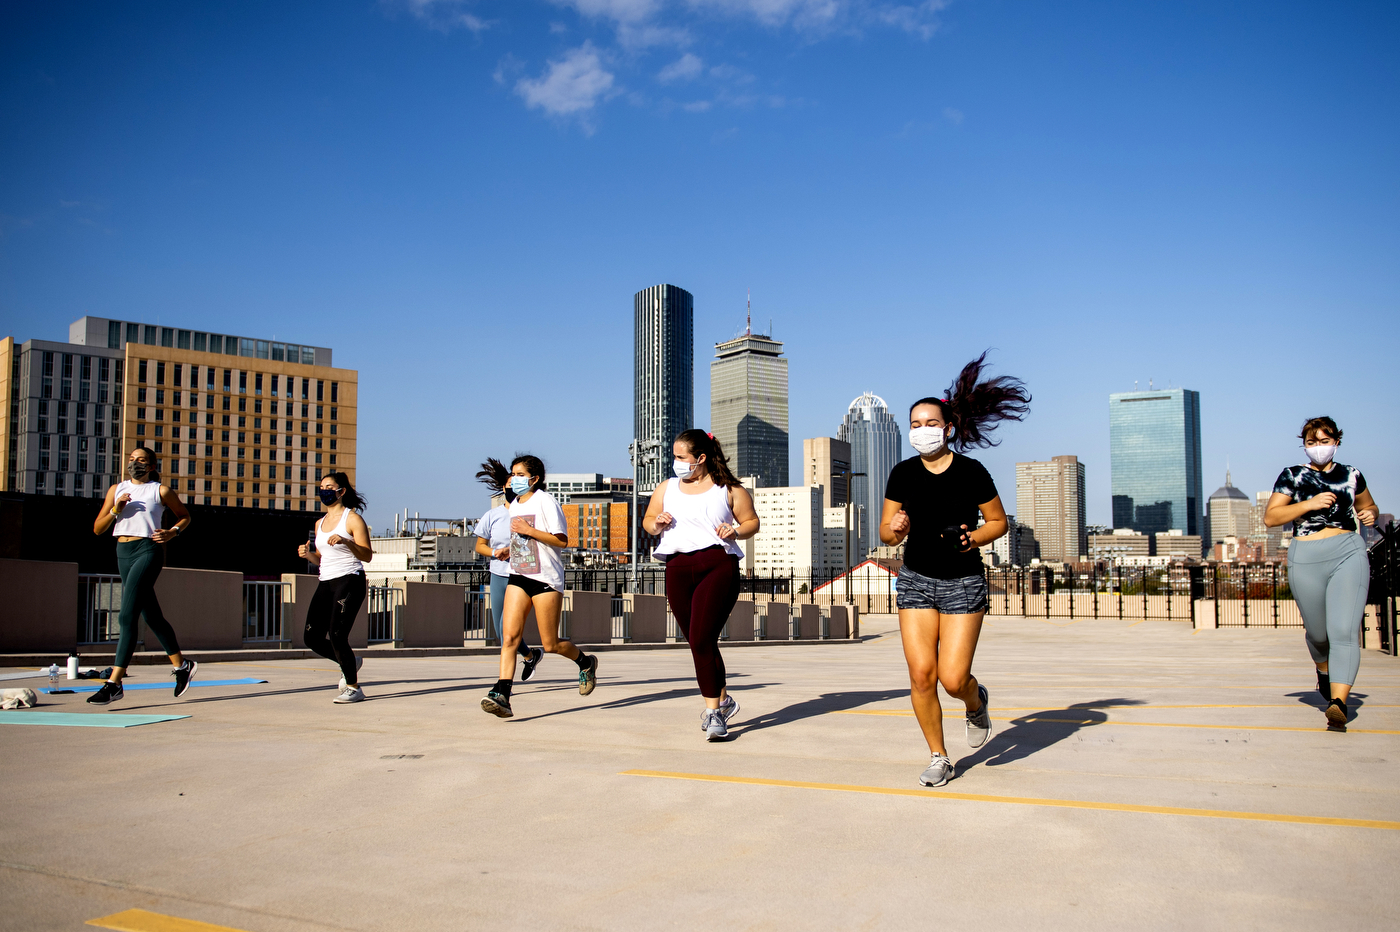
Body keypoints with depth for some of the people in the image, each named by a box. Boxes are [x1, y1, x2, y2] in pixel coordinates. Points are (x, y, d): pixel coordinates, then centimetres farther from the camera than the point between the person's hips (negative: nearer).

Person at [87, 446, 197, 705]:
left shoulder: (161, 491, 2)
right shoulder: (116, 490, 13)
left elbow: (184, 516, 14)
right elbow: (98, 529, 10)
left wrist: (173, 532, -5)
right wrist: (115, 510, -8)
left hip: (148, 551, -6)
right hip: (123, 554, 6)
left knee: (128, 615, -16)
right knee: (152, 617, 13)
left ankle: (114, 683, -16)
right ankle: (181, 665, 29)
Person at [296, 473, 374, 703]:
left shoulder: (353, 519, -3)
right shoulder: (320, 523, 18)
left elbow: (367, 555, -10)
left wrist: (347, 542, -25)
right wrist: (308, 554, 3)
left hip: (349, 581, -8)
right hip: (326, 583, 8)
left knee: (337, 634, -16)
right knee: (313, 638, 1)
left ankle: (353, 688, -3)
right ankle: (350, 662, 26)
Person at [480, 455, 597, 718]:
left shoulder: (545, 501, -7)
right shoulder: (514, 505, 15)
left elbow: (562, 540, -14)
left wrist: (529, 530, -19)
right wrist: (508, 550, 16)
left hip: (546, 578, -6)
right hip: (518, 578, 6)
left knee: (550, 644, 1)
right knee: (510, 636, -12)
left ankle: (586, 662, 30)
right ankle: (502, 695, -18)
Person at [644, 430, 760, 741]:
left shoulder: (728, 489, 7)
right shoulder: (666, 488, 18)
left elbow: (752, 522, 11)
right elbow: (648, 521, 25)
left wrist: (736, 531, -10)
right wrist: (657, 523, 2)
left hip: (718, 565, -5)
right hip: (678, 567, 5)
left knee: (702, 638, -17)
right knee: (698, 642, 11)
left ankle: (712, 712, -9)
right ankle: (723, 700, 30)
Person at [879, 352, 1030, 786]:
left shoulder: (971, 472, -8)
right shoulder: (903, 474, -1)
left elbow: (999, 521, 4)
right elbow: (886, 531, 5)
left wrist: (975, 537, -16)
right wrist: (895, 529, -17)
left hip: (963, 582, -2)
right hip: (916, 580, 3)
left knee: (953, 678, -9)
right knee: (921, 674, -5)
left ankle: (976, 703, 29)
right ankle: (939, 759, 14)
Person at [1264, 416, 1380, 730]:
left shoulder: (1351, 475, 12)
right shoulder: (1291, 476, 6)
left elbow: (1368, 506, 29)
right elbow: (1270, 518, -2)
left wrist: (1371, 514, 5)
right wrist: (1309, 504, -13)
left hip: (1349, 554, 0)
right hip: (1306, 559, 0)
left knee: (1344, 630, -15)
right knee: (1318, 632, 12)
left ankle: (1338, 703, -22)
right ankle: (1324, 671, 46)